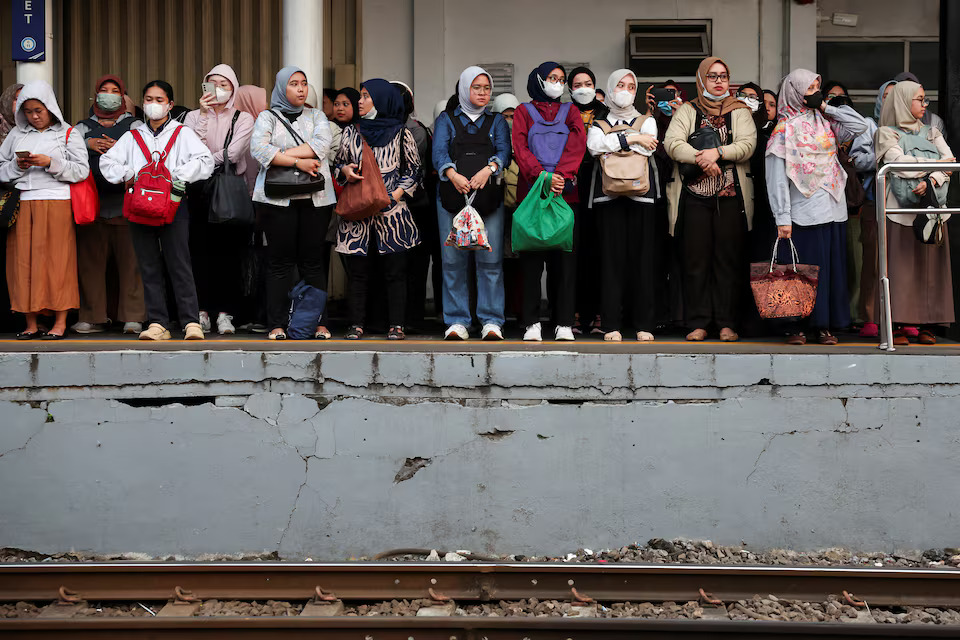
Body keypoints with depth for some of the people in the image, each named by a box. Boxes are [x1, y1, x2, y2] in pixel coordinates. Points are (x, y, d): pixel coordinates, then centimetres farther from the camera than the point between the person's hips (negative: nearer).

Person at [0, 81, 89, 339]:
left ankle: (60, 322, 1)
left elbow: (82, 170, -3)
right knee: (23, 260, 0)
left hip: (56, 203, -3)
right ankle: (31, 324, 6)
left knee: (56, 260, -5)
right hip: (21, 204, 3)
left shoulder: (68, 134, 6)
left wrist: (50, 163, -12)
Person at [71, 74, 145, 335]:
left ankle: (133, 317, -5)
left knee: (130, 259, -7)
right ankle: (92, 317, 7)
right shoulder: (83, 127, 20)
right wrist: (88, 144, -9)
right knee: (90, 260, 1)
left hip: (125, 200, -2)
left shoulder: (134, 125, 14)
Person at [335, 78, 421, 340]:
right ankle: (356, 324, 8)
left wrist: (394, 196, -6)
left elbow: (413, 170, 6)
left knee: (395, 269, -1)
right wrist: (345, 171, -2)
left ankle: (396, 324, 6)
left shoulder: (401, 134, 4)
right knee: (357, 270, 2)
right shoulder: (350, 132, 12)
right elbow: (338, 164, 21)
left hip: (391, 210, -2)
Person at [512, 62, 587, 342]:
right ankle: (531, 322, -1)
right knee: (531, 256, -4)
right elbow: (520, 147, 1)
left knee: (565, 255, -4)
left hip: (566, 191, 1)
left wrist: (561, 175, -14)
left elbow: (578, 144, 2)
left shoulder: (570, 112, 18)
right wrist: (541, 176, -15)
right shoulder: (524, 111, 14)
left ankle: (564, 323, -2)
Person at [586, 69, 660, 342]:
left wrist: (610, 145, -4)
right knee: (611, 257, -6)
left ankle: (644, 324, -1)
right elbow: (594, 146, -6)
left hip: (641, 196, 0)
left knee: (642, 257, -5)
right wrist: (632, 138, -7)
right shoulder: (599, 123, 17)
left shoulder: (646, 121, 18)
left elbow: (647, 148, -3)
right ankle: (611, 324, -3)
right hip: (608, 196, 0)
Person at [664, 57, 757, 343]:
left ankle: (726, 323, 4)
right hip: (694, 195, 0)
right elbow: (672, 143, -3)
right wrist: (701, 159, -17)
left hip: (731, 196, 0)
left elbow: (747, 145, -3)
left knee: (729, 258, -1)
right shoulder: (687, 111, 12)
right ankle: (698, 323, 4)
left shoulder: (739, 111, 12)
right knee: (695, 259, -1)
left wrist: (718, 152, -18)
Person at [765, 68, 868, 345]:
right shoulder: (785, 129, -2)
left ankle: (825, 326, 11)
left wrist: (825, 107, 5)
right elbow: (777, 179, -7)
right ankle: (797, 326, 3)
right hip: (804, 213, -5)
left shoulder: (825, 123, 13)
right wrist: (783, 218, -14)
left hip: (833, 209, 5)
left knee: (832, 268, 5)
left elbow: (859, 125, 8)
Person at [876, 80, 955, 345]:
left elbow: (950, 160, 6)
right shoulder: (887, 133, 6)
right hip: (901, 207, -4)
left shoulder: (932, 132, 21)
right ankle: (898, 325, -6)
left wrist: (930, 181, -13)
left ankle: (927, 325, 2)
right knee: (901, 266, -8)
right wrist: (936, 164, -2)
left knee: (931, 266, 0)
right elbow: (900, 163, -11)